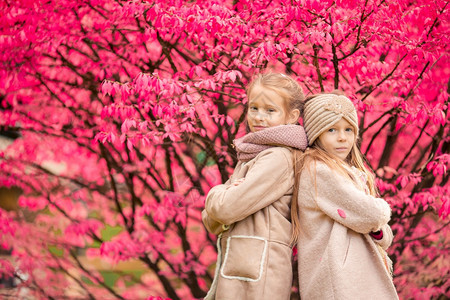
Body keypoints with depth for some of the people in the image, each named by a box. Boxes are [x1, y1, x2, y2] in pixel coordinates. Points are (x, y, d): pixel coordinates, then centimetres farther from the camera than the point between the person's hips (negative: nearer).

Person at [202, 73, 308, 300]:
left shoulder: (279, 158, -11)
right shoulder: (248, 157, 19)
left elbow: (226, 208, -18)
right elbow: (211, 221, 13)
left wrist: (216, 194, 4)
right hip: (233, 273, 9)